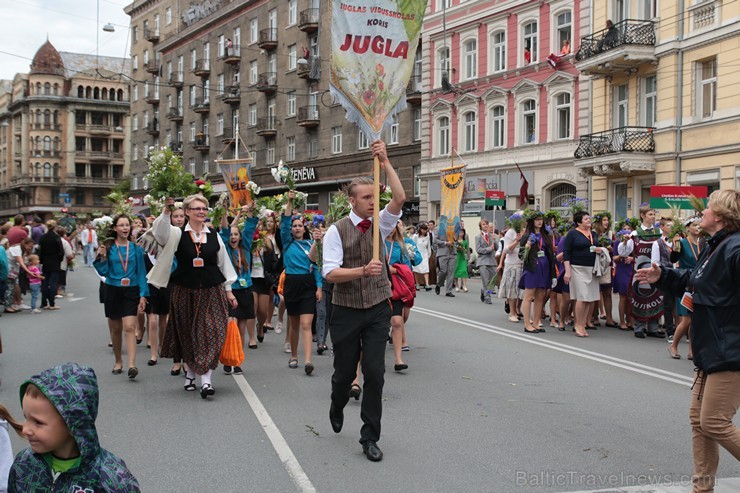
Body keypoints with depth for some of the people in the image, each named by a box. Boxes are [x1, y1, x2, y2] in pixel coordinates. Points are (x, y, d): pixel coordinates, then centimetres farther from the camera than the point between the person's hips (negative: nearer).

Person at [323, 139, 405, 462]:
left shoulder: (380, 224, 1)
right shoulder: (337, 231, -7)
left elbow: (400, 198, -17)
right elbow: (330, 273, -16)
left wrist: (385, 161, -21)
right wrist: (363, 270, -31)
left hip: (378, 310, 2)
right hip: (346, 311, -1)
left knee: (375, 373, -4)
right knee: (344, 371, 12)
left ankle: (370, 438, 9)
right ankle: (337, 409, 46)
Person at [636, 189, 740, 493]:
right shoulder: (714, 248, 13)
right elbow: (692, 282, 27)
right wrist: (662, 276, 16)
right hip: (711, 350, 10)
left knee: (714, 423, -7)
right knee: (698, 418, 12)